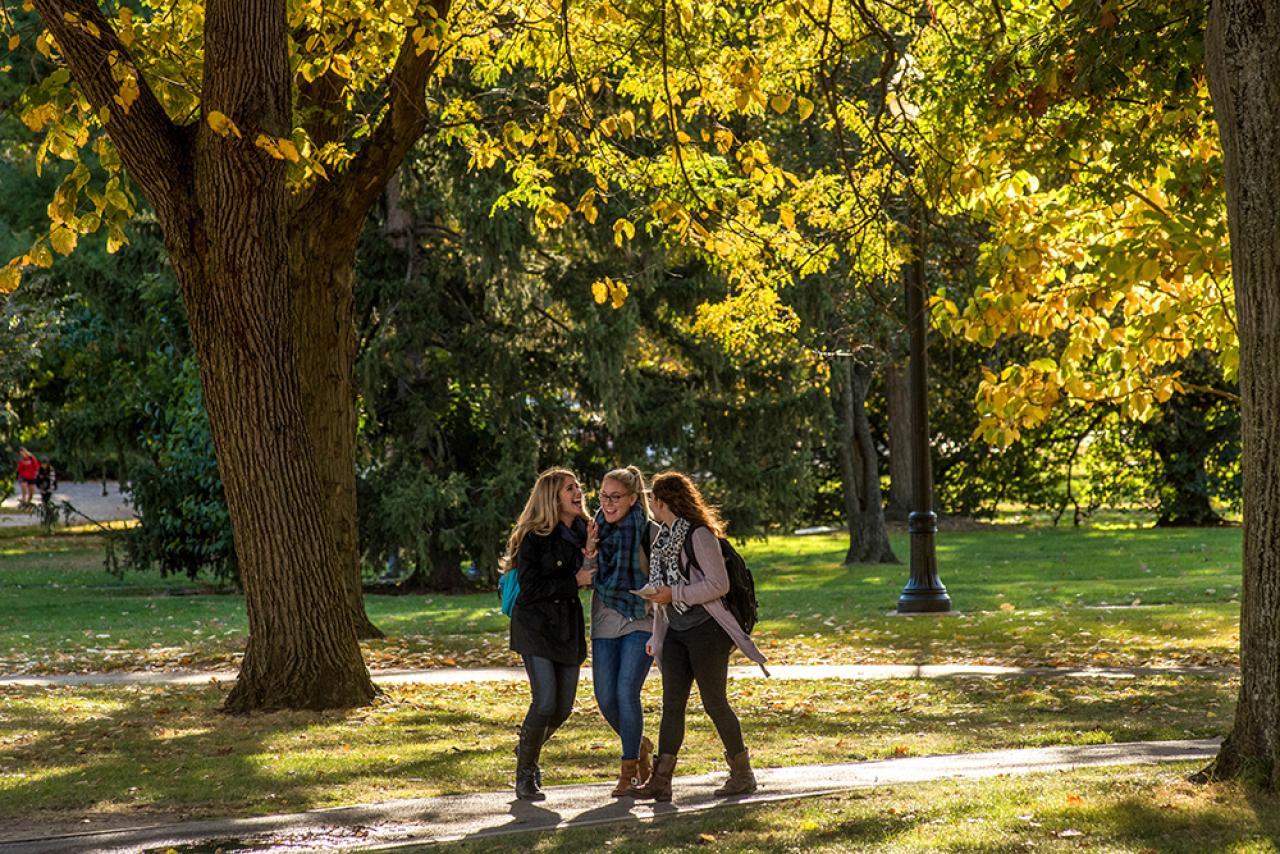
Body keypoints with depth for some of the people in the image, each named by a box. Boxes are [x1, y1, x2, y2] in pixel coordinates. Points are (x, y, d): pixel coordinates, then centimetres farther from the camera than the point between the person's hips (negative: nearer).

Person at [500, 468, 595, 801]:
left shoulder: (583, 531, 7)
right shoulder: (535, 537, -12)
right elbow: (531, 587, -15)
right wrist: (574, 581, -19)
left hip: (569, 626, 6)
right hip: (536, 626, -6)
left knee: (563, 708, 6)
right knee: (545, 702, -15)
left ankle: (529, 751, 34)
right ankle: (524, 774, 3)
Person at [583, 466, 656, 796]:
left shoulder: (648, 530, -7)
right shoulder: (597, 528, 7)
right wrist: (590, 554, -8)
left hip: (640, 621, -5)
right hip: (605, 623, 5)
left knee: (627, 692, -15)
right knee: (605, 698, 1)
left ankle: (630, 768, -2)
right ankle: (639, 746, 28)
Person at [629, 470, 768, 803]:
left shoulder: (699, 534, -13)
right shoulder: (663, 537, 13)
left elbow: (719, 584, -16)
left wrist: (674, 594, -19)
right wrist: (656, 636, 17)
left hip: (706, 629, -8)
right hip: (676, 632, 8)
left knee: (714, 702, -2)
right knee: (672, 703, 1)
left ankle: (742, 773, 12)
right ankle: (661, 779, -4)